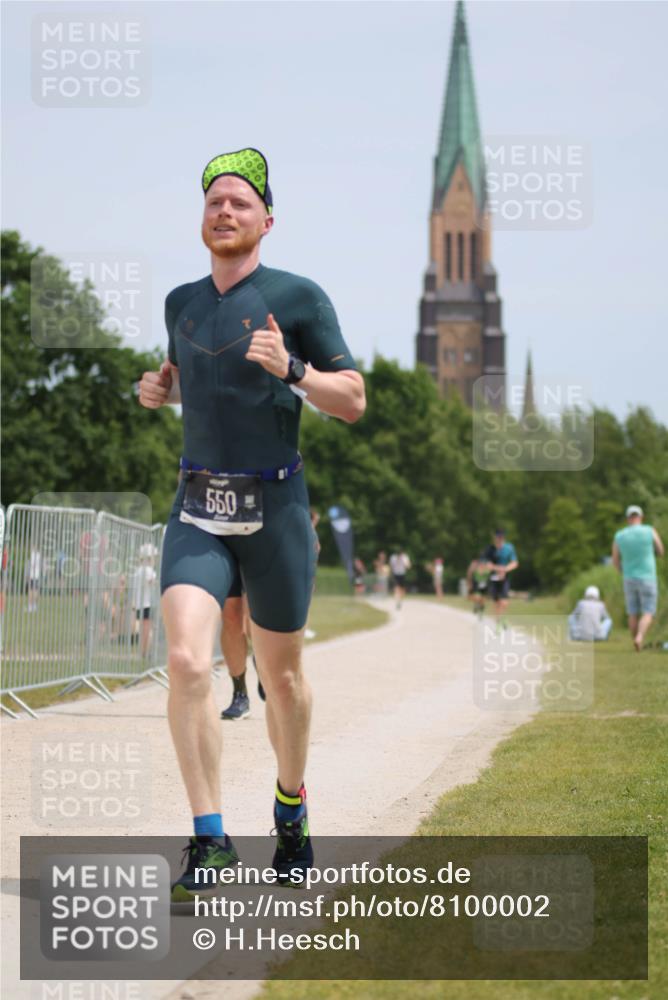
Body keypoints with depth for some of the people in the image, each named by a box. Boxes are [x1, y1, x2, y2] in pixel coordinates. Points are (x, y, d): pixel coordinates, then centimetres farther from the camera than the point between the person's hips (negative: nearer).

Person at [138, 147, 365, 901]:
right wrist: (161, 387, 8)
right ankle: (209, 841, -13)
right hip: (198, 507, 3)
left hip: (275, 507, -2)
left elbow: (353, 402, -3)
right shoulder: (181, 302, 11)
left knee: (281, 677, 9)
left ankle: (291, 814, 33)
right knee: (186, 662, -17)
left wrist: (290, 368, -21)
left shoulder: (298, 297, -3)